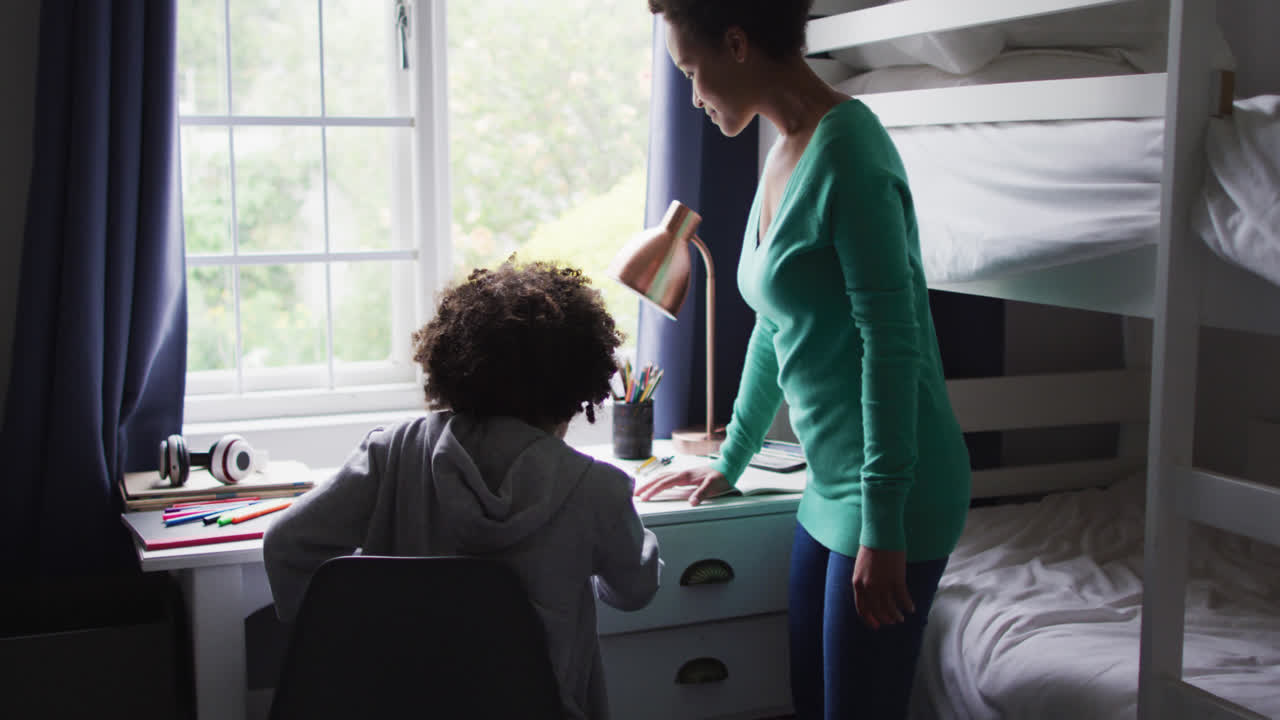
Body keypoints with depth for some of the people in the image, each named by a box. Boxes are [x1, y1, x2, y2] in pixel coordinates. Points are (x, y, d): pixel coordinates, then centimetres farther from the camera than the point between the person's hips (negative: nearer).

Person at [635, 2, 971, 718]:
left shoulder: (846, 148, -17)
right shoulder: (786, 152, 10)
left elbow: (892, 341, -21)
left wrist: (883, 524, -21)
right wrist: (730, 463, 26)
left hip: (893, 496, -9)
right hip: (831, 486, 9)